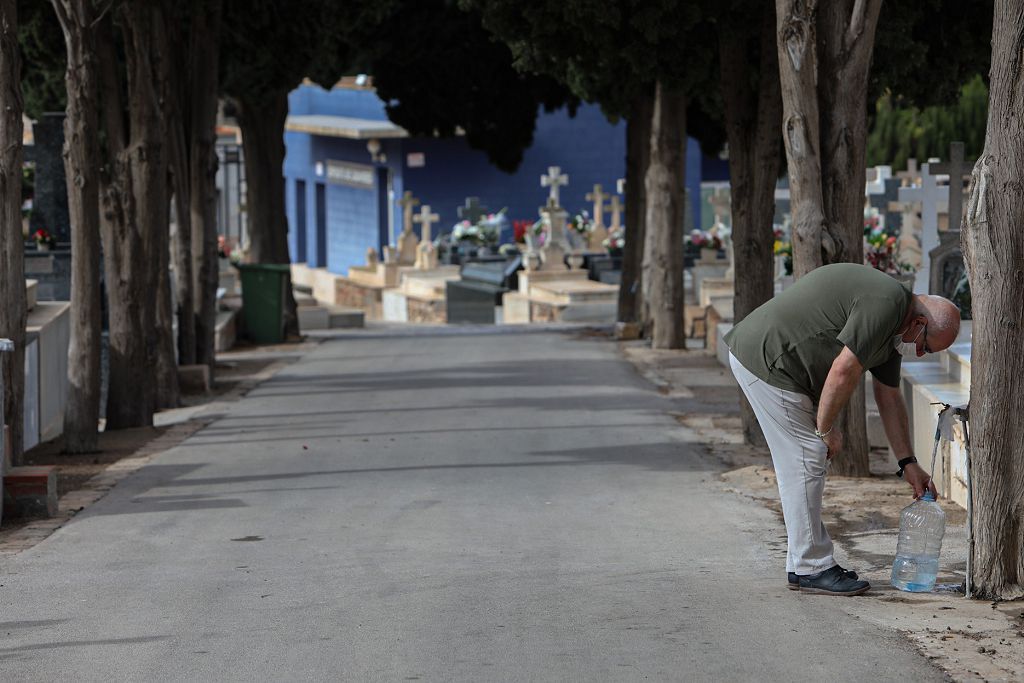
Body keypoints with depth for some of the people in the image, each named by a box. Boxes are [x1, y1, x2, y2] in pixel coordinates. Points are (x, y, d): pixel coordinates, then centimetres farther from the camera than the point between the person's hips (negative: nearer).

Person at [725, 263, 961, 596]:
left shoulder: (893, 326, 15)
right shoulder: (886, 304, -18)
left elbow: (889, 397, 21)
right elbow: (844, 370, -21)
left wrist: (908, 463, 21)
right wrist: (826, 427, -8)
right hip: (767, 361, -11)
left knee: (806, 462, 14)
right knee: (806, 461, -7)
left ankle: (806, 564, 20)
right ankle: (810, 569, 0)